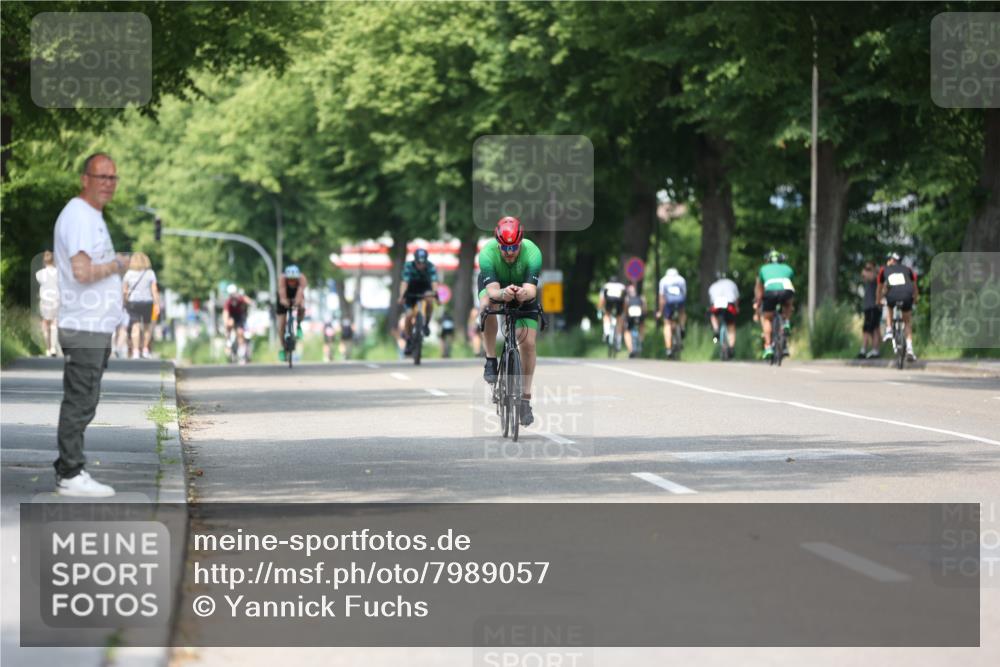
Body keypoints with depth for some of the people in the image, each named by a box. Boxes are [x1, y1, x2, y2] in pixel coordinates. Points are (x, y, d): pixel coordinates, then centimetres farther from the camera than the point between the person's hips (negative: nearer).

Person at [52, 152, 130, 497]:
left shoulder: (93, 216, 19)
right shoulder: (78, 216, -14)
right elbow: (82, 272, -23)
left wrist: (116, 265, 10)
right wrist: (118, 265, -10)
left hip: (96, 327, 11)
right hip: (85, 327, -11)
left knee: (80, 403, 13)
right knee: (80, 402, -9)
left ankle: (68, 471, 18)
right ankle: (71, 475, -7)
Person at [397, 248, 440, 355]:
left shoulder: (430, 267, -22)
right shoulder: (409, 266, -25)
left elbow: (434, 282, -35)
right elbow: (405, 282, -35)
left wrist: (435, 292, -55)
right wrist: (401, 296, -51)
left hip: (424, 290, 1)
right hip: (411, 293, -1)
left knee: (430, 299, -34)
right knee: (409, 314, -18)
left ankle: (426, 323, -12)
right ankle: (408, 341, 2)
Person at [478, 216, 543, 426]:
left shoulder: (532, 253, -35)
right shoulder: (487, 253, -35)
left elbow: (531, 289, -43)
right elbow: (492, 290, -42)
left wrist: (524, 293, -67)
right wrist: (502, 294, -65)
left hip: (523, 289, 0)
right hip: (494, 284, 0)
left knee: (528, 342, -11)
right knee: (487, 307, -35)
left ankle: (525, 397, 0)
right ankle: (491, 361, -18)